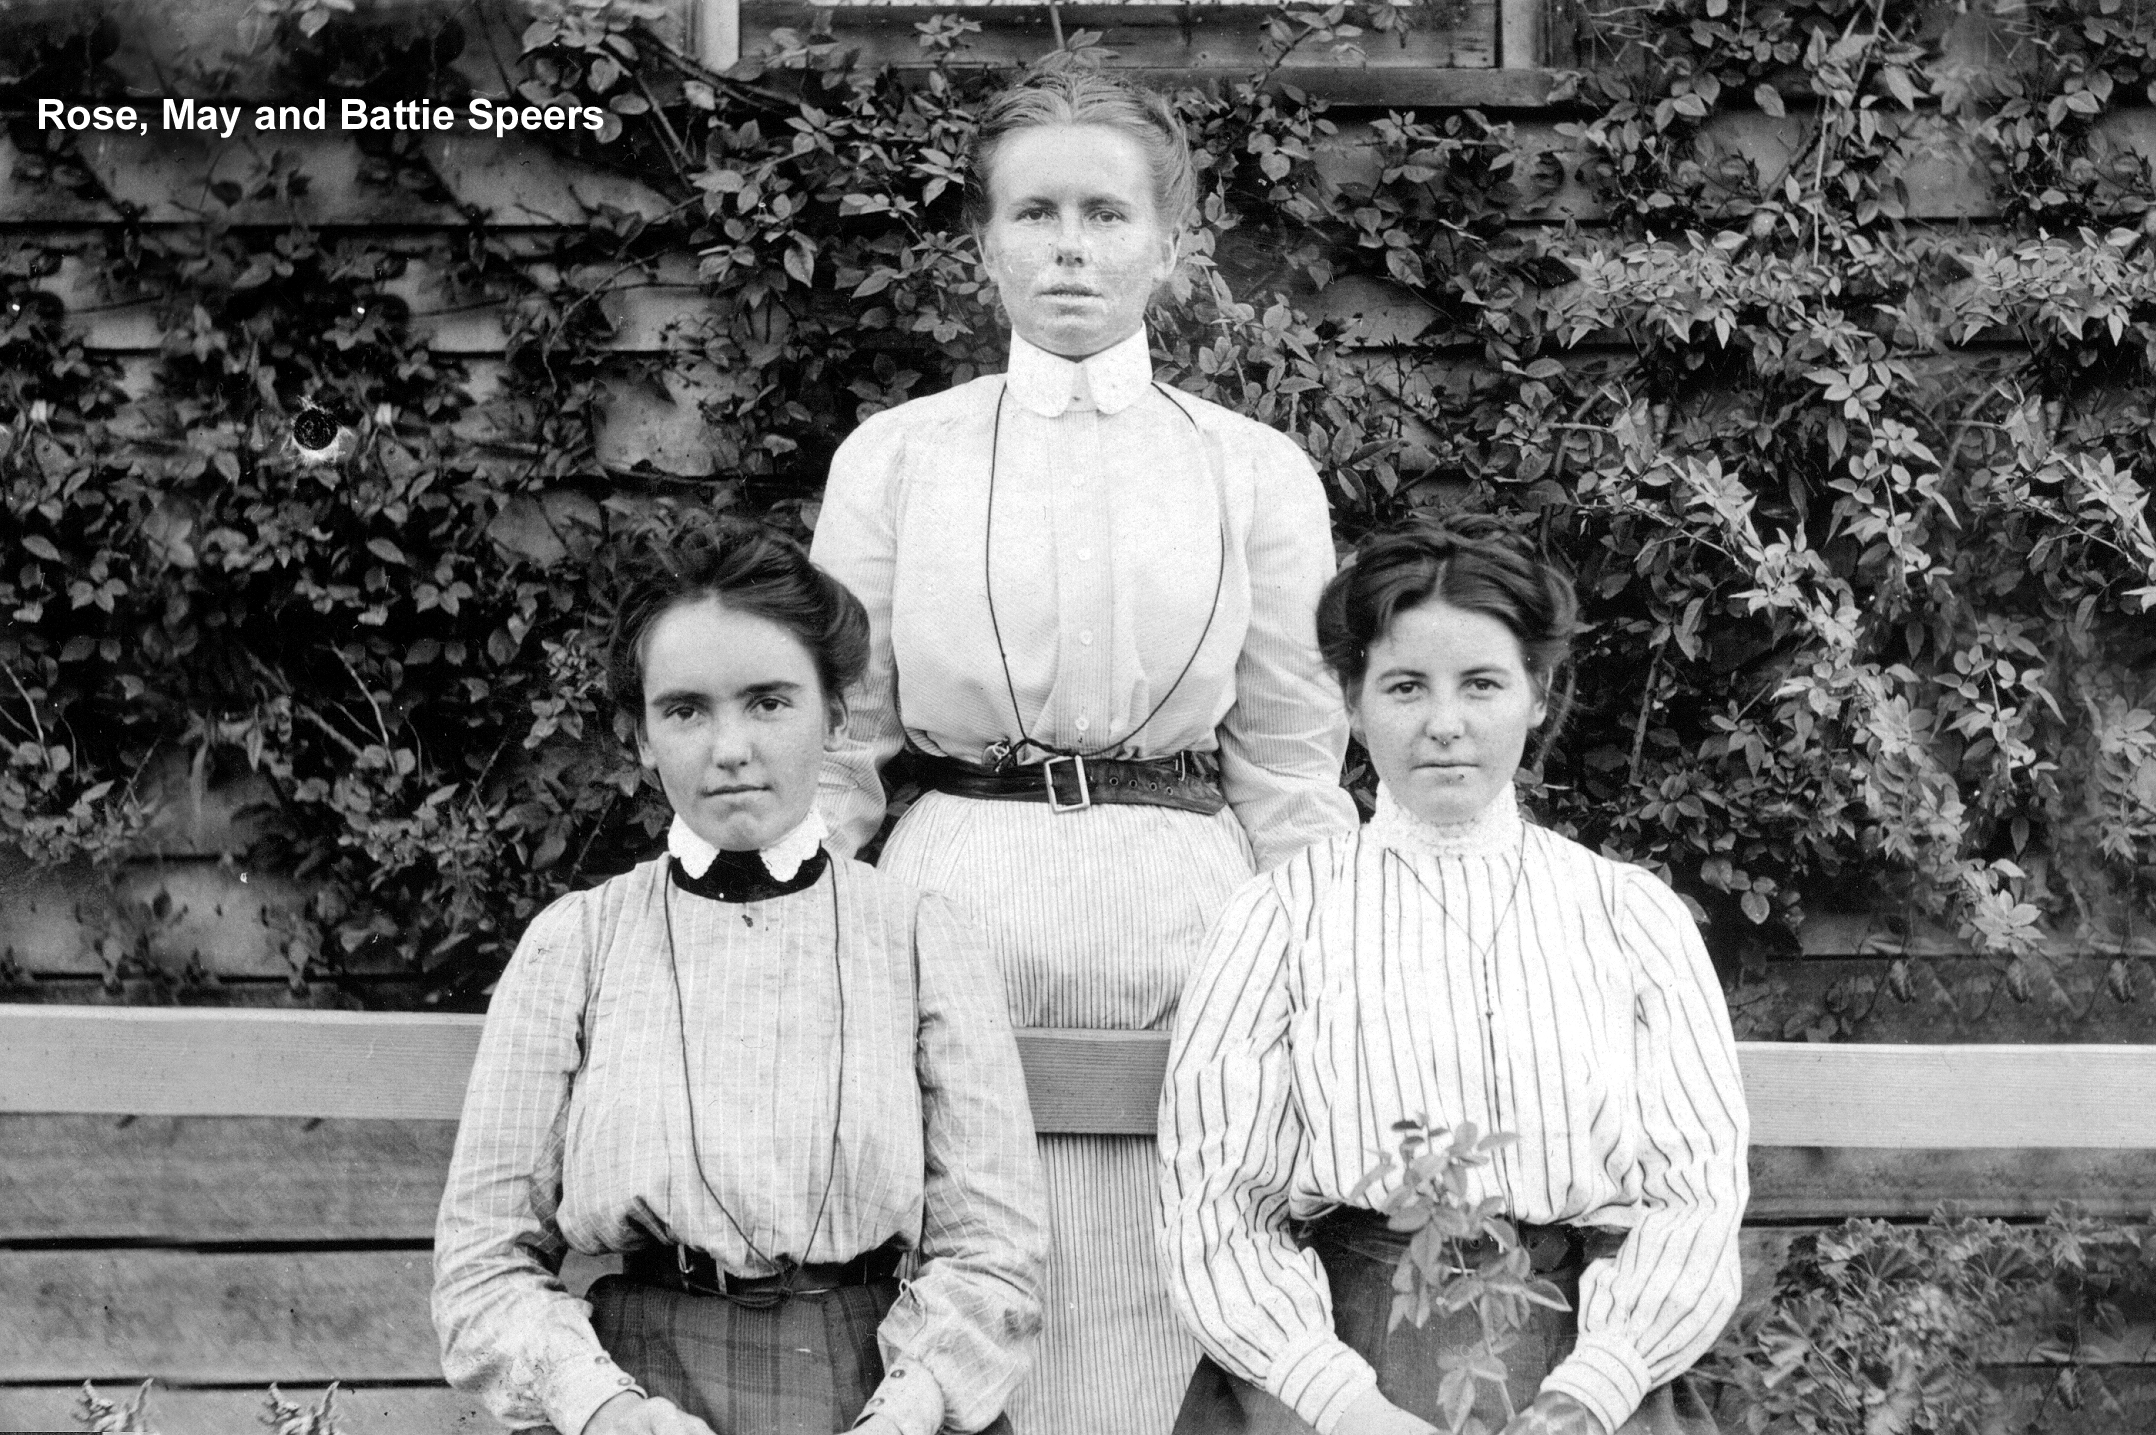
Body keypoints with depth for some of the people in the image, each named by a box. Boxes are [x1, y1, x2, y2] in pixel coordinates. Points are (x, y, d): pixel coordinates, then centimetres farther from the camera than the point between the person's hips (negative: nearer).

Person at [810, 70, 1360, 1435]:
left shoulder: (1257, 473, 6)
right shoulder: (896, 456, 7)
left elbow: (1291, 770, 9)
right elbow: (837, 744, 10)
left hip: (1181, 911, 0)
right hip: (961, 895, 0)